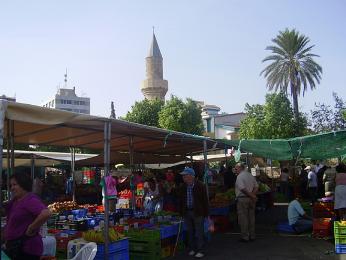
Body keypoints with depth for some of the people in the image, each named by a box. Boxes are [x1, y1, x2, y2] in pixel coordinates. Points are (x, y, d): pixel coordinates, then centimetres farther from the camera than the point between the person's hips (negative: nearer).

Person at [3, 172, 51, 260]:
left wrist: (31, 229, -23)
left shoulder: (30, 200, -17)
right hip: (13, 246, 10)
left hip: (26, 249, -10)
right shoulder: (14, 201, 12)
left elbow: (46, 213, -33)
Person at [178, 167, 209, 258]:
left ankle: (200, 251, 9)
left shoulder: (200, 186, -9)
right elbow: (181, 200, 13)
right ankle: (191, 249, 24)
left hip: (198, 212, -5)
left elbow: (205, 200, -8)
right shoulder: (183, 187, 6)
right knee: (190, 232, 12)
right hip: (187, 212, 5)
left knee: (199, 232, 0)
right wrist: (181, 212, 10)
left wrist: (206, 213, -10)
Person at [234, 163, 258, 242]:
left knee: (243, 218, -1)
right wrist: (252, 195, -2)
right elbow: (256, 187, 9)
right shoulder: (251, 175, 13)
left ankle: (245, 237, 3)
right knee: (251, 217, 12)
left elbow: (243, 188, -21)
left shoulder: (240, 176, -11)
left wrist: (251, 196, -14)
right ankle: (252, 236, 18)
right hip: (251, 199, 7)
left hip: (242, 199, -7)